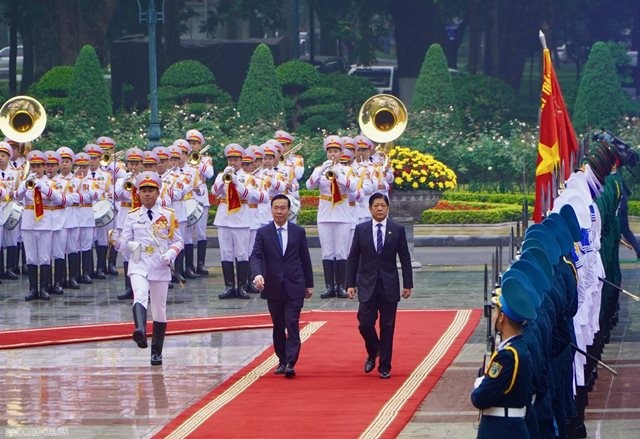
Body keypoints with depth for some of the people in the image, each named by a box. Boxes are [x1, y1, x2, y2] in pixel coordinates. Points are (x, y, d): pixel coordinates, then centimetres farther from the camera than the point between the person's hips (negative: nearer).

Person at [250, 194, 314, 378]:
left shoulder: (298, 232, 4)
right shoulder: (263, 233, 2)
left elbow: (305, 259, 9)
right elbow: (255, 256, -7)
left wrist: (309, 284, 9)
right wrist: (258, 274, -27)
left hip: (294, 287, -1)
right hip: (273, 287, 1)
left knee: (292, 324, -10)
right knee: (278, 326, 10)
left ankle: (290, 363, -15)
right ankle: (282, 361, 21)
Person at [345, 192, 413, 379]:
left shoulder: (397, 230, 1)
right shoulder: (361, 229, 3)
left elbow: (405, 259, 4)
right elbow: (352, 259, 5)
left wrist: (407, 284, -1)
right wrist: (350, 283, -1)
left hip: (389, 286, 0)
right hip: (367, 285, 0)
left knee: (387, 327, 1)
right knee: (365, 324, -5)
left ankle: (384, 366, 10)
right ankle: (372, 353, 24)